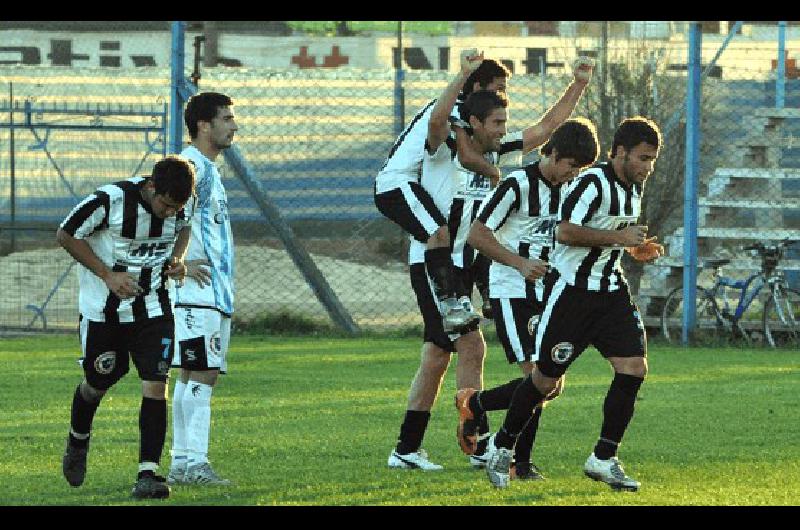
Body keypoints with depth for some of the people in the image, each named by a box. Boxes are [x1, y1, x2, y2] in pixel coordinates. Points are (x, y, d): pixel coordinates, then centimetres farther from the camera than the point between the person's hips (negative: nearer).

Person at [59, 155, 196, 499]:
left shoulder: (183, 204, -11)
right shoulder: (111, 201, -25)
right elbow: (66, 235, -13)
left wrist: (177, 258, -6)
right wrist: (108, 275, -19)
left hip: (153, 308, 2)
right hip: (103, 308, -2)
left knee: (156, 385, -13)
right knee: (99, 381, 15)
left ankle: (148, 473, -11)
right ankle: (78, 441, 47)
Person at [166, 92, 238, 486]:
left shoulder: (208, 169, 20)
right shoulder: (190, 165, -12)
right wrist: (179, 263, -20)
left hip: (215, 292, 10)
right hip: (196, 292, -10)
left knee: (196, 376, 10)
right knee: (200, 374, -13)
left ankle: (182, 464, 12)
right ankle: (193, 463, -15)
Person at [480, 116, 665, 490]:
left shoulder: (634, 186, 10)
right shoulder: (593, 183, -20)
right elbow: (565, 232, -30)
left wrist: (638, 249, 7)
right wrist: (618, 237, -27)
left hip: (611, 291, 8)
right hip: (571, 289, -7)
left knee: (633, 368, -8)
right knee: (546, 379, 2)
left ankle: (603, 459, 1)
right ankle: (502, 446, 24)